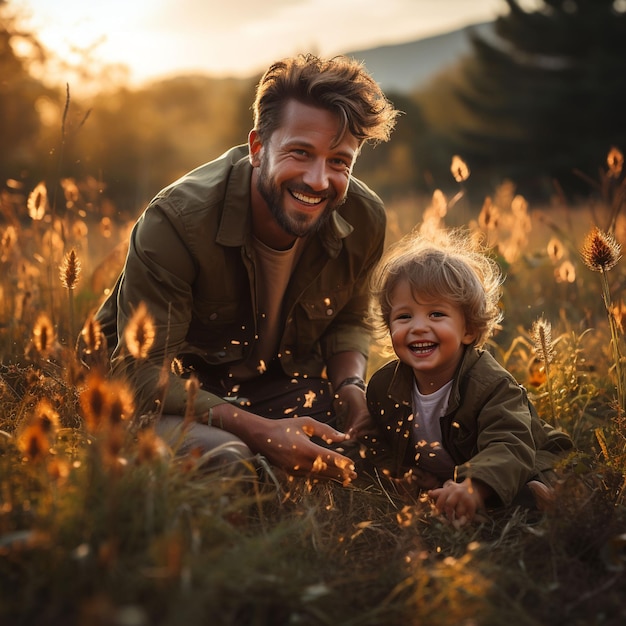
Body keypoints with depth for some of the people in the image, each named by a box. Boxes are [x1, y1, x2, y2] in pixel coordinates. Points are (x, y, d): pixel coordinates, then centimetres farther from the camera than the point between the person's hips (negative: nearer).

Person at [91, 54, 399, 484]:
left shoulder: (365, 219, -12)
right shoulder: (177, 221, -28)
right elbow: (142, 372, -27)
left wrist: (351, 388, -15)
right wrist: (259, 431, -39)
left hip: (283, 381, 6)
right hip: (178, 394, -5)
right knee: (223, 456, -37)